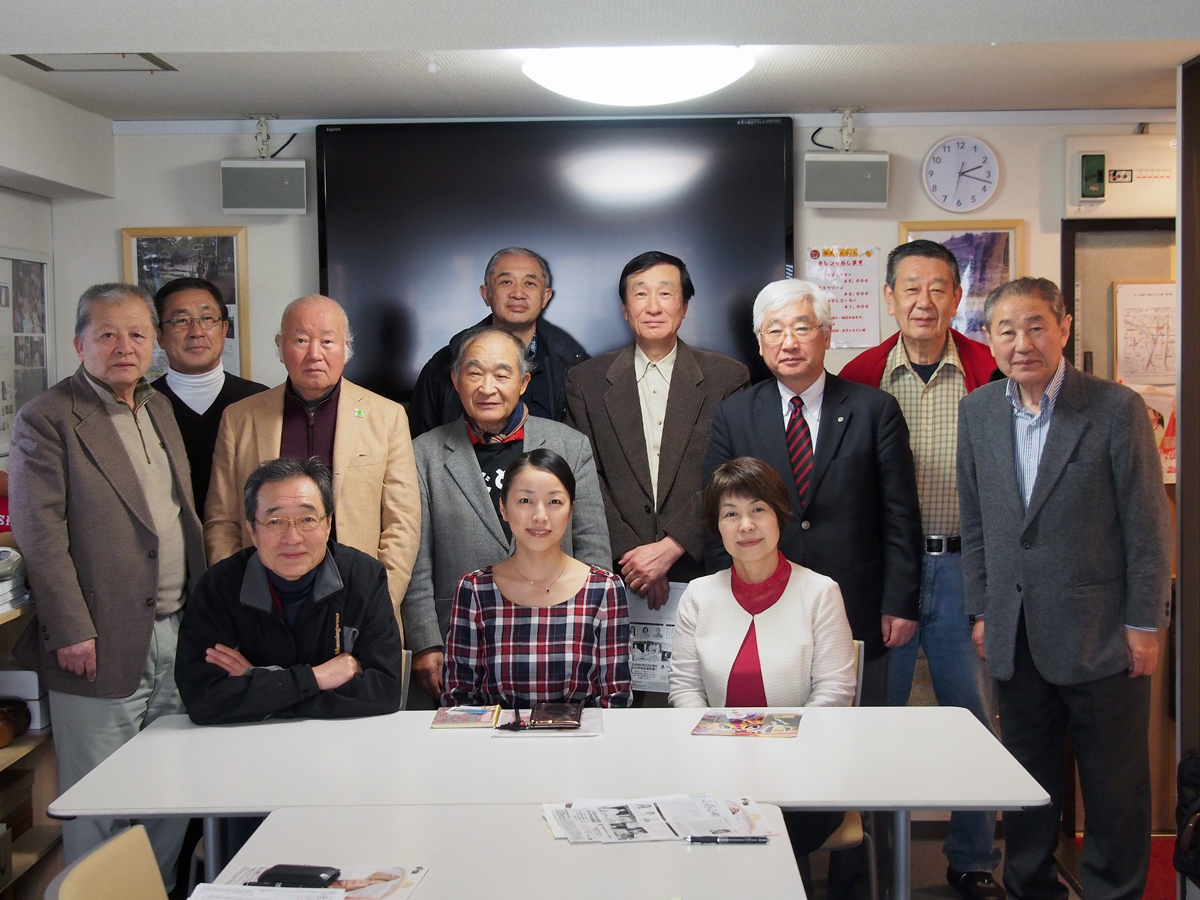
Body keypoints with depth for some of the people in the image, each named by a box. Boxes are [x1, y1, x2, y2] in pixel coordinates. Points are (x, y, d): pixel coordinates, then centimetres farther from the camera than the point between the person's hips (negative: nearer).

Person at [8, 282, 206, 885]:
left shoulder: (159, 408, 15)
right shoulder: (46, 419, -7)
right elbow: (40, 535, -12)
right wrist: (71, 631, -16)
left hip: (177, 633, 7)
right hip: (104, 646, -6)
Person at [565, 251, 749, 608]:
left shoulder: (729, 377, 2)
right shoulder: (586, 380, 6)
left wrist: (670, 548, -13)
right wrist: (628, 552, -9)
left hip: (701, 573, 0)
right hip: (615, 575, 1)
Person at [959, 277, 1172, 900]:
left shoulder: (1117, 408, -9)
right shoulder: (977, 411, 5)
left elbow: (1148, 527, -6)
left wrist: (1144, 625, -7)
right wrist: (981, 610, 9)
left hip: (1099, 635, -3)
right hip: (1016, 636, 4)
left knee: (1114, 788, 9)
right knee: (1028, 781, 15)